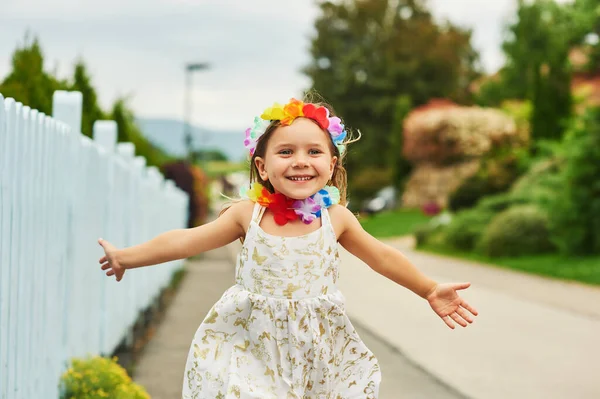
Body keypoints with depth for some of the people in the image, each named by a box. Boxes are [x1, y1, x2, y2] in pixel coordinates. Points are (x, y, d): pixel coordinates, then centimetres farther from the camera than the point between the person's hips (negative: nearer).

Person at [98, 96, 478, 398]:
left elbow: (381, 256, 11)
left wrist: (430, 289, 16)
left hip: (316, 349, 1)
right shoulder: (248, 213, -5)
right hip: (251, 347, -1)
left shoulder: (336, 218, -1)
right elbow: (186, 241, 0)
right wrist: (126, 257, 2)